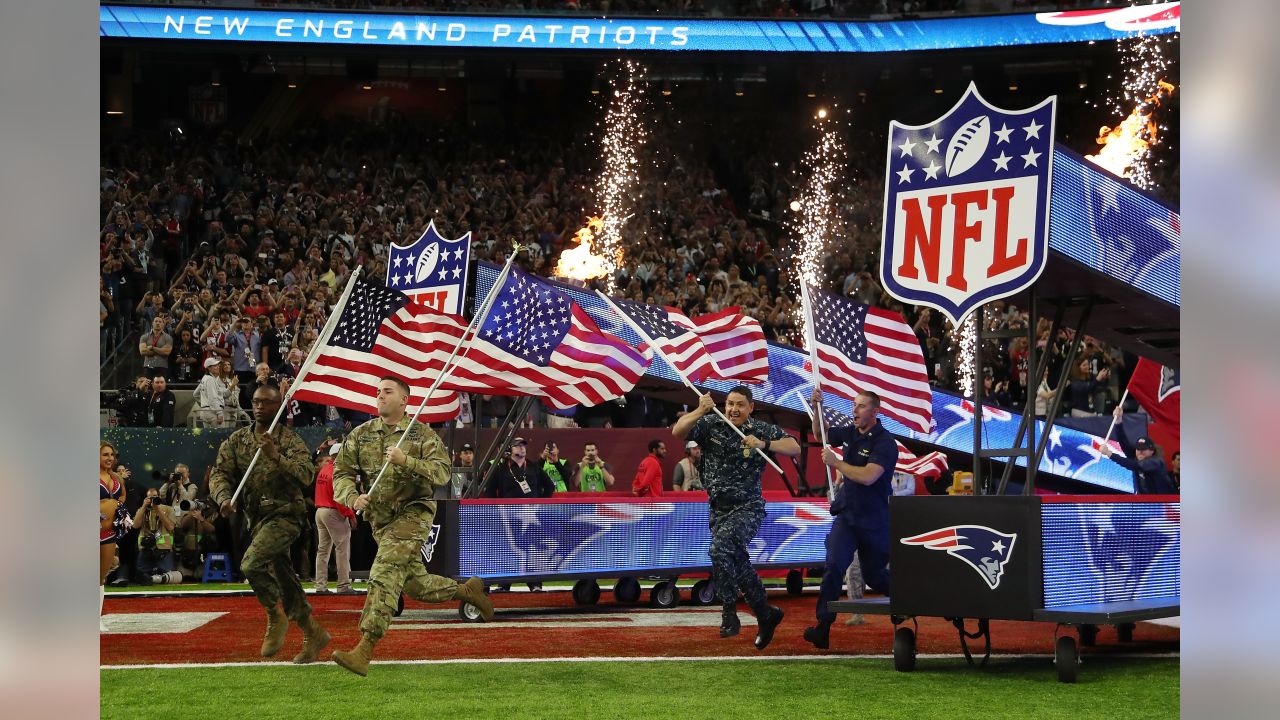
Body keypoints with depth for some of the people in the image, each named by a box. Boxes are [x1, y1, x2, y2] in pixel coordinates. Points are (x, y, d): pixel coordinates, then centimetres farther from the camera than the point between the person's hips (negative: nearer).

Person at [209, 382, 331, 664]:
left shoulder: (291, 441, -5)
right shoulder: (237, 440, 8)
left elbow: (306, 475, -18)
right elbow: (219, 473, 1)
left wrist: (276, 458, -31)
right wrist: (224, 498, -19)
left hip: (284, 514, -6)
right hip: (257, 517, 6)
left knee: (251, 564, -23)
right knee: (284, 579, 9)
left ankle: (276, 617, -2)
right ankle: (313, 634, 21)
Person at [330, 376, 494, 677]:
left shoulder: (422, 434, -2)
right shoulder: (360, 435, 8)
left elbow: (442, 473, -13)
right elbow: (341, 474, 3)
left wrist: (406, 461, -25)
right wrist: (352, 498, -18)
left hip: (413, 513, -6)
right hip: (380, 519, 6)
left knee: (384, 575, -20)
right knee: (416, 584, 12)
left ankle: (364, 651, -25)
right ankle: (467, 590, 37)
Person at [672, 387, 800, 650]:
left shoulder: (762, 430, -3)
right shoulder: (711, 424, 1)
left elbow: (795, 448, -8)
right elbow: (677, 432, -10)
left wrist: (764, 444, -21)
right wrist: (699, 411, -25)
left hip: (748, 507, -4)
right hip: (719, 509, 4)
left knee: (720, 548, -28)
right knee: (737, 563, 9)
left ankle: (729, 613, -19)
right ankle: (766, 614, 28)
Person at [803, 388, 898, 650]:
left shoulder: (885, 442, -14)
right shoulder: (849, 434, 6)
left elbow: (868, 476, -26)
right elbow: (820, 434, 25)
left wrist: (836, 463, -18)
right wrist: (817, 409, 8)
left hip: (874, 522, -4)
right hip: (846, 515, 4)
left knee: (874, 576, 11)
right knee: (834, 566, -15)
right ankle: (823, 626, -20)